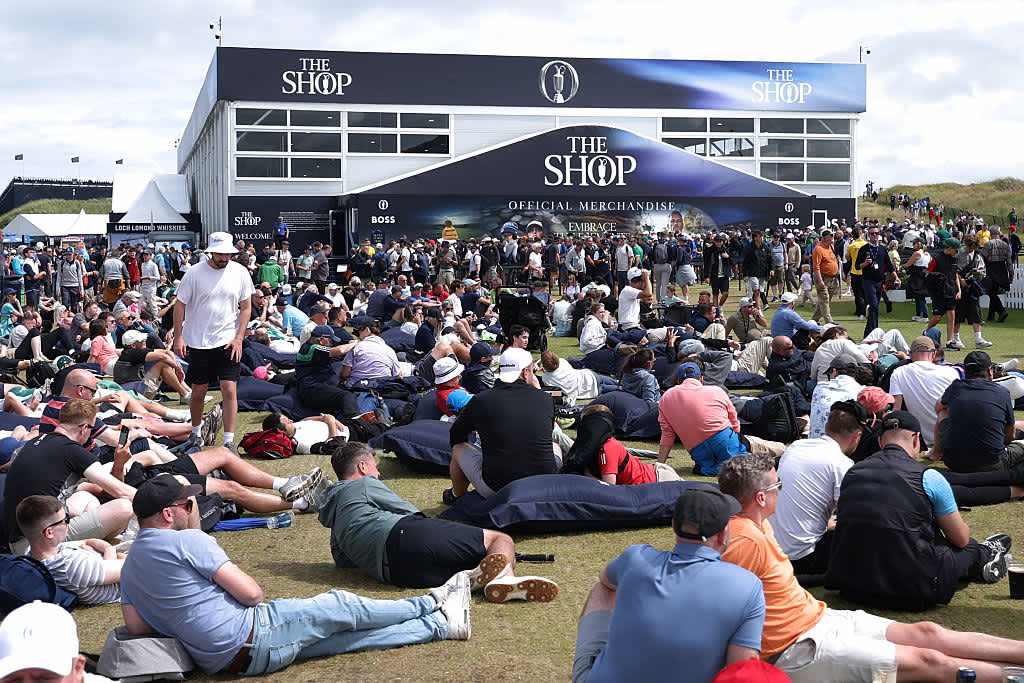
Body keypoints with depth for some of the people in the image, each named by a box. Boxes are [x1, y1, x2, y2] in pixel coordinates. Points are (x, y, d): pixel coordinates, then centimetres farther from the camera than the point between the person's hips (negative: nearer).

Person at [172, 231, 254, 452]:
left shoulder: (240, 272, 0)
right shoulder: (194, 273, -6)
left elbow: (246, 307, 6)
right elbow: (180, 305, 1)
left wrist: (239, 338, -3)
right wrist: (178, 337, -4)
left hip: (228, 341, 1)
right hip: (198, 341, 0)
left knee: (229, 389, -9)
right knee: (198, 392, 7)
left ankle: (229, 441, -5)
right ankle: (196, 432, 31)